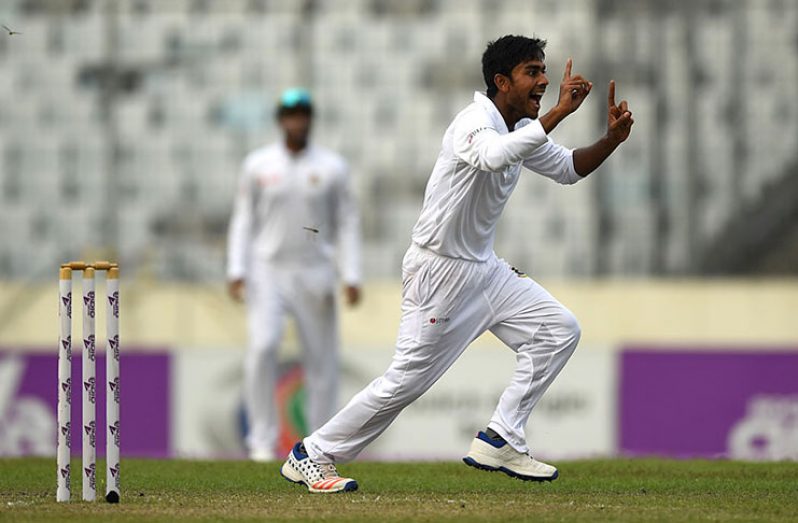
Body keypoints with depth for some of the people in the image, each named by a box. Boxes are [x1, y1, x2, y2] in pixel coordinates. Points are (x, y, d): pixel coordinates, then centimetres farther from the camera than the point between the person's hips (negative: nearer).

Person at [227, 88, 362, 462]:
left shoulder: (332, 168, 1)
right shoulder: (258, 165, 3)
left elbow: (347, 224, 2)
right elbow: (243, 219, 5)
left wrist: (351, 277, -7)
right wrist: (236, 271, -5)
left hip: (314, 276, 1)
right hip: (267, 272, -1)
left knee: (322, 358, 1)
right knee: (262, 346, -18)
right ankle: (262, 439, -13)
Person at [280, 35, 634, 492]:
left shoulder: (522, 130, 7)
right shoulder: (475, 122, -22)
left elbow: (568, 169, 18)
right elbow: (493, 156, -46)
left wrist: (612, 140, -1)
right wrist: (558, 113, -45)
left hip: (484, 269, 9)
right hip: (439, 271, -9)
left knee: (560, 330, 0)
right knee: (407, 380, -7)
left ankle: (500, 442, 2)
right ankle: (311, 456, 7)